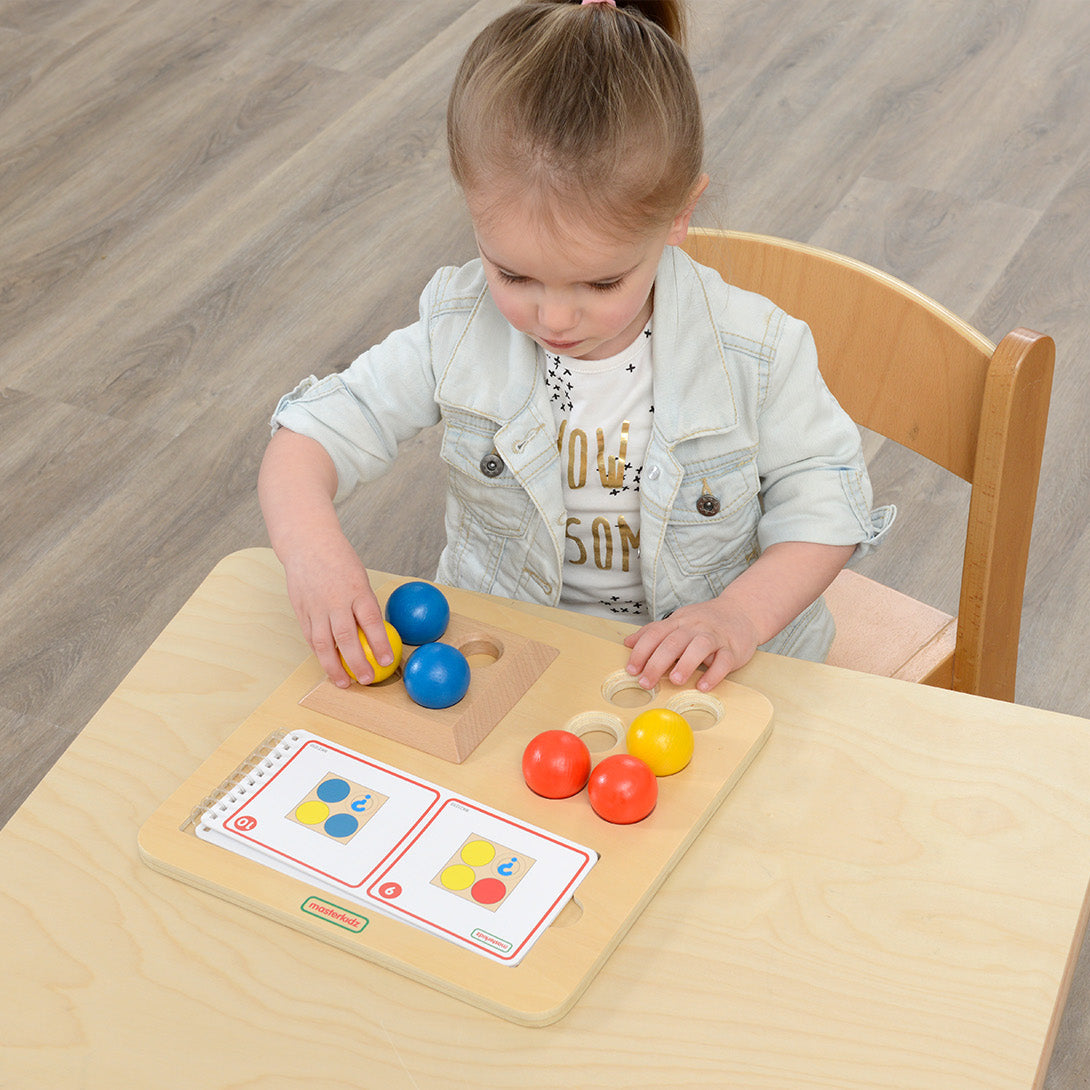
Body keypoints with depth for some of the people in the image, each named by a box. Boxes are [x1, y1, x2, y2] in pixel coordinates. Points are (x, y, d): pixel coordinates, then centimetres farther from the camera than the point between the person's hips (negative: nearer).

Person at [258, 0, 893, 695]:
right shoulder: (457, 332, -12)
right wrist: (311, 541, -29)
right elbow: (317, 430, -8)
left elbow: (825, 498, -7)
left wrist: (744, 613, -24)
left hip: (700, 661, 0)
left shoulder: (752, 350, -16)